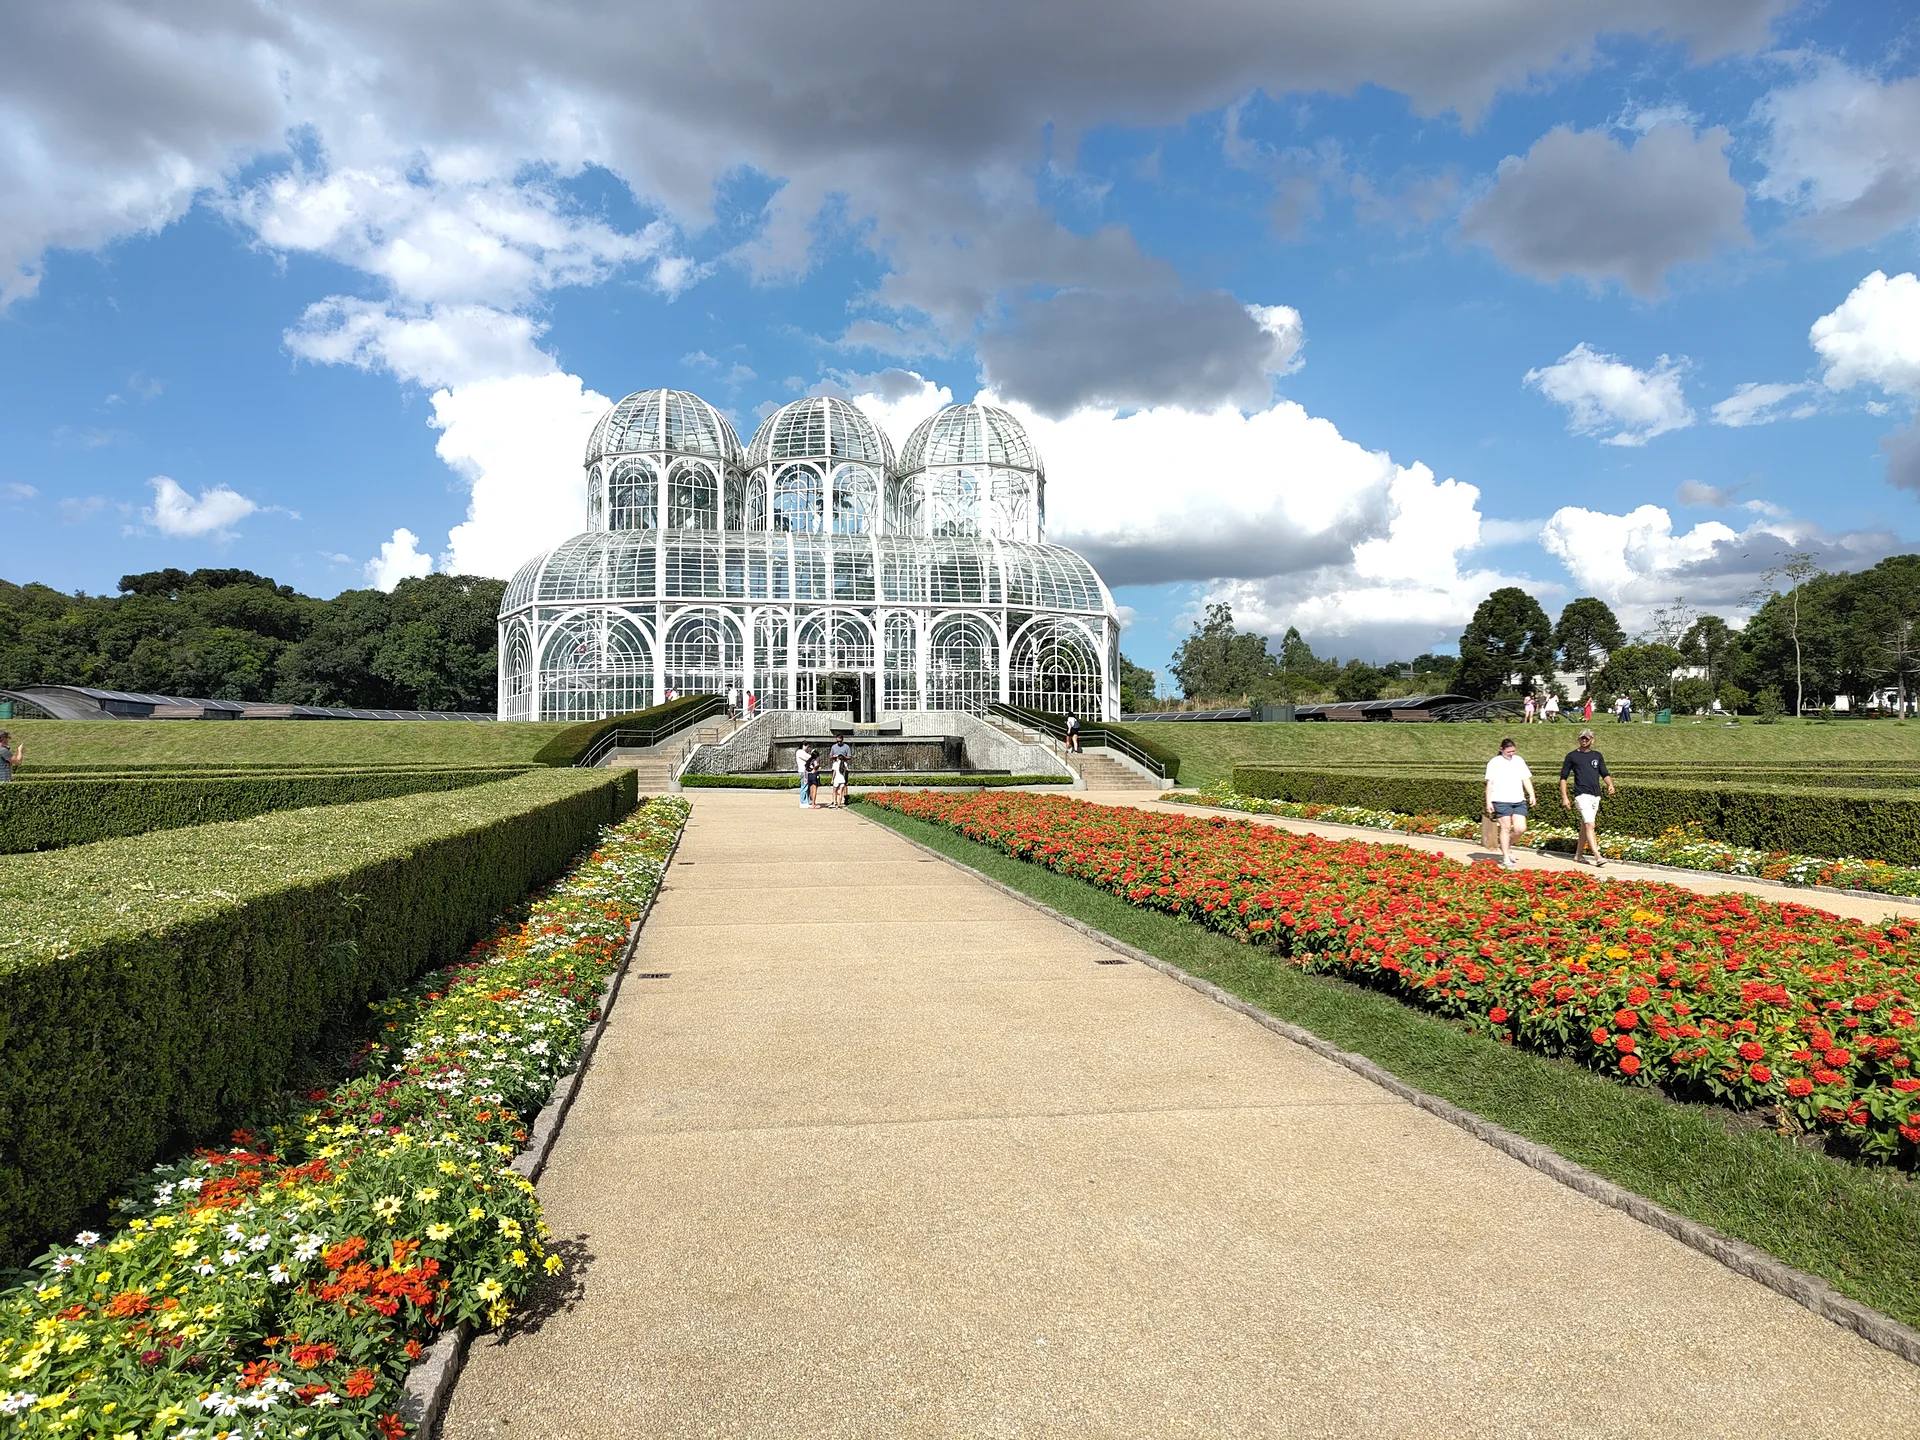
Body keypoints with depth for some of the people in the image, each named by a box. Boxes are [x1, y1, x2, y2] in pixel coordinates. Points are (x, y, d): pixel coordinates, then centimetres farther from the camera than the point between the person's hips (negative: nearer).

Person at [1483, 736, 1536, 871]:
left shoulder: (1519, 760, 14)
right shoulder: (1494, 762, 1)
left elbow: (1526, 779, 15)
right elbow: (1490, 783, -1)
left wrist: (1532, 795, 4)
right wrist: (1488, 802, -6)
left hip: (1518, 800, 4)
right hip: (1501, 801, -4)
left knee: (1520, 828, -4)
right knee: (1506, 828, -2)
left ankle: (1506, 847, 25)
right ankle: (1506, 860, 6)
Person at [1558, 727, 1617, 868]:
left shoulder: (1597, 756, 16)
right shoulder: (1572, 756, 3)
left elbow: (1605, 773, 14)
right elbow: (1563, 777, 3)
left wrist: (1610, 784, -8)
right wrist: (1564, 798, -5)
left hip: (1596, 796, 5)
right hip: (1582, 795, -5)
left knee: (1585, 825, 11)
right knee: (1590, 825, -16)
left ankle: (1577, 856, 20)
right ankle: (1598, 857, -24)